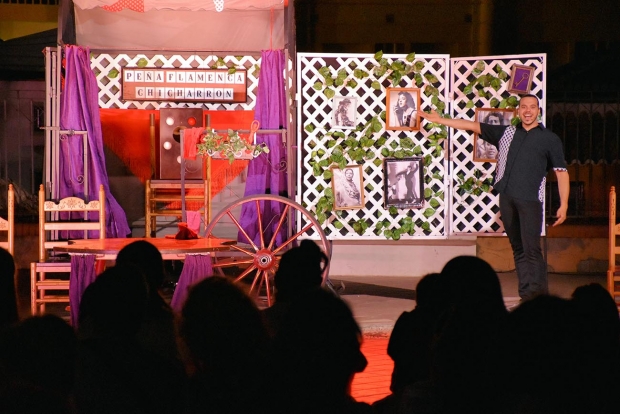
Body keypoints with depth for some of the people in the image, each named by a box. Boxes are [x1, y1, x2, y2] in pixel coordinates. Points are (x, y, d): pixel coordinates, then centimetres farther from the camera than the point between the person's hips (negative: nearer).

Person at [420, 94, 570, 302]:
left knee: (531, 247, -14)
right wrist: (440, 120, 21)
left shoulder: (550, 139, 7)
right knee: (518, 248, 5)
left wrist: (563, 205, -4)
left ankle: (537, 291, -13)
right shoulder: (507, 133, 18)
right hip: (506, 197, 5)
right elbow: (474, 126, 21)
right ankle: (525, 292, 6)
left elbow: (561, 172, 4)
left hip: (530, 199, -4)